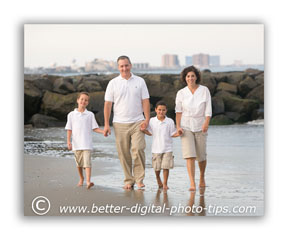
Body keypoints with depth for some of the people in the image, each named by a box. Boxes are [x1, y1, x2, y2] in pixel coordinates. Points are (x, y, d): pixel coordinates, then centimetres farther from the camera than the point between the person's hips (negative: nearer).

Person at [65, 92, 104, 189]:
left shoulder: (90, 115, 4)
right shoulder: (71, 115, 5)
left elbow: (95, 128, 5)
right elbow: (69, 129, 5)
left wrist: (103, 132, -11)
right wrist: (68, 141, -4)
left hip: (87, 143, -2)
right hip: (76, 144, 2)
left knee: (87, 162, -14)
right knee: (79, 163, 13)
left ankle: (88, 181, -23)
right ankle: (81, 178, 34)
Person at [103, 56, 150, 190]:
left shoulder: (140, 81, 7)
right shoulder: (113, 83, 6)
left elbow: (145, 101, 6)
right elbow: (107, 104, 5)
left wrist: (147, 120, -5)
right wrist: (106, 124, -1)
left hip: (137, 122, -1)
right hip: (120, 123, 1)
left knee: (138, 149, -13)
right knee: (124, 153, 2)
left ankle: (139, 179, -3)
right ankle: (128, 180, 11)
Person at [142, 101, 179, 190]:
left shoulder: (170, 121, -2)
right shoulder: (152, 121, 2)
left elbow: (172, 134, 2)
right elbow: (150, 132, 8)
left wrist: (178, 134, -16)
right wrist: (143, 130, -9)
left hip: (167, 148, -1)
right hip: (156, 148, 1)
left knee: (166, 166, -6)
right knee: (157, 167, 8)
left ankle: (165, 183, 7)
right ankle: (158, 178, 38)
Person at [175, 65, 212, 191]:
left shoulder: (204, 90, 0)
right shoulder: (181, 93, 2)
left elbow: (208, 109, -5)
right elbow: (178, 111, 2)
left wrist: (206, 123, -19)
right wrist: (178, 127, -9)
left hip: (200, 127, 1)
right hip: (186, 127, 0)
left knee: (201, 156, 6)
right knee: (190, 155, -14)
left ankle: (202, 177, 35)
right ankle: (192, 184, -18)